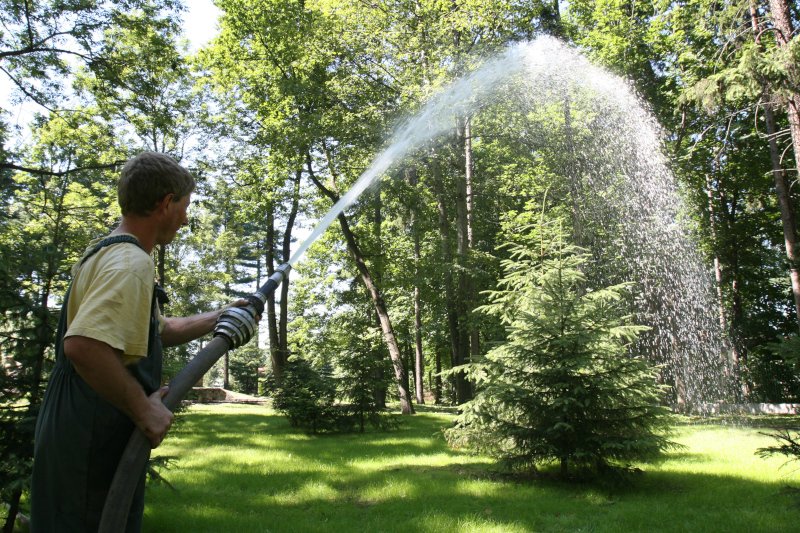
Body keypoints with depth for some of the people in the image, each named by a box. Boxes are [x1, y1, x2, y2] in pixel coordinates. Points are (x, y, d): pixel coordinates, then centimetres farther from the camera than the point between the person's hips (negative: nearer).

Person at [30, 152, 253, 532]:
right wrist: (143, 408, -24)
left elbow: (162, 330, 26)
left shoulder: (109, 253, 15)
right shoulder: (131, 262, -18)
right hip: (94, 444, -10)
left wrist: (220, 317, 30)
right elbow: (84, 345, -34)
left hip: (81, 440, 10)